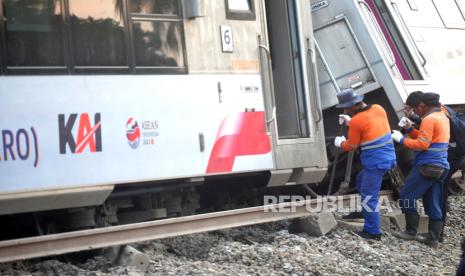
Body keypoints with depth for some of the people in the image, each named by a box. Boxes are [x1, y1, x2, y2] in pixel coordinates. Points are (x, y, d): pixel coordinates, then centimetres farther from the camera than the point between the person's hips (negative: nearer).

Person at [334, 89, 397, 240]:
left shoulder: (356, 121, -17)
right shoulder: (378, 109, 4)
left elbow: (351, 146, -5)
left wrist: (340, 143, 16)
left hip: (375, 162, -9)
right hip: (387, 157, 9)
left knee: (369, 196, 0)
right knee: (361, 182, 27)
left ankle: (373, 232, 5)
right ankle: (366, 212, 38)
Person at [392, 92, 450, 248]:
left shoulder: (429, 119, -13)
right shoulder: (442, 117, 18)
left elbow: (422, 144, -19)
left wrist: (401, 140, -11)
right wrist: (409, 128, 11)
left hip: (428, 166, -10)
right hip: (440, 167, 10)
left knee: (406, 196, -1)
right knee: (434, 205, 9)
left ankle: (411, 232, 2)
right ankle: (433, 239, 9)